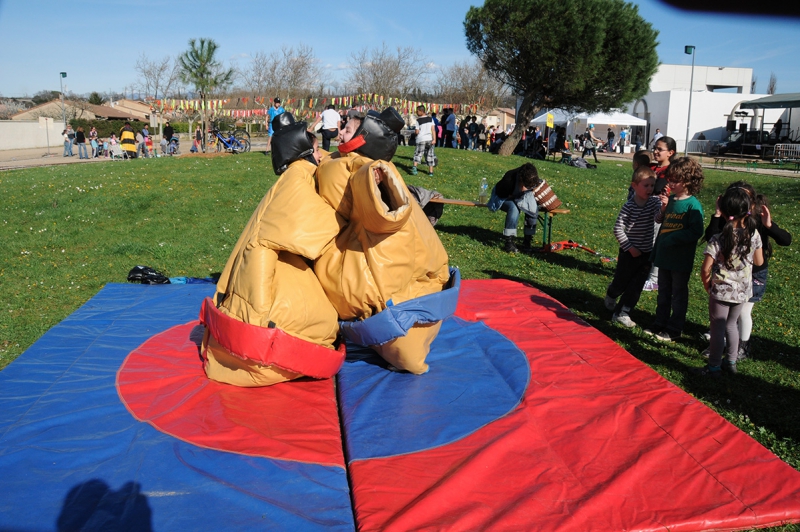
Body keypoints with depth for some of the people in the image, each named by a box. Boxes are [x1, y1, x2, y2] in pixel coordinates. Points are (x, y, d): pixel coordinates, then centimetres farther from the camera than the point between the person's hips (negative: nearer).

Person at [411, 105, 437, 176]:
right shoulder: (430, 119, 7)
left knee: (418, 153, 2)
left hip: (421, 139, -3)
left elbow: (417, 132, -7)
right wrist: (434, 139, -3)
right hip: (430, 139, 3)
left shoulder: (418, 120, -5)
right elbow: (433, 130, 0)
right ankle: (431, 171, 11)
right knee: (429, 155, 10)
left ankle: (414, 167, -21)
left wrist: (415, 131, 16)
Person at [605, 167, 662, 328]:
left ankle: (621, 313, 14)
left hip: (646, 253, 4)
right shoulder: (629, 206, -14)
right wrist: (630, 248, -15)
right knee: (622, 282, 11)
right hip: (629, 252, -4)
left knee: (637, 286, 4)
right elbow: (618, 229, -14)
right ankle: (610, 296, 44)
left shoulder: (654, 201, -3)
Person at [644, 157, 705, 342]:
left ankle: (674, 329, 19)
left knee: (678, 294, 9)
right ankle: (660, 323, 31)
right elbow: (659, 220, 12)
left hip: (681, 259, -7)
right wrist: (663, 207, -6)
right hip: (664, 255, 7)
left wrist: (672, 239, -24)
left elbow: (696, 232, -21)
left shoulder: (693, 205, -16)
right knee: (663, 292, 18)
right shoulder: (671, 199, 4)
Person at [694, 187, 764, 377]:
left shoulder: (718, 240, -20)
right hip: (742, 291, 5)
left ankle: (713, 367, 18)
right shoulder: (754, 235, -7)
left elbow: (705, 269, -21)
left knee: (718, 328, 7)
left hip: (721, 291, -5)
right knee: (731, 324, 24)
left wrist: (707, 285, -3)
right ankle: (731, 362, 34)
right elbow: (759, 261, 5)